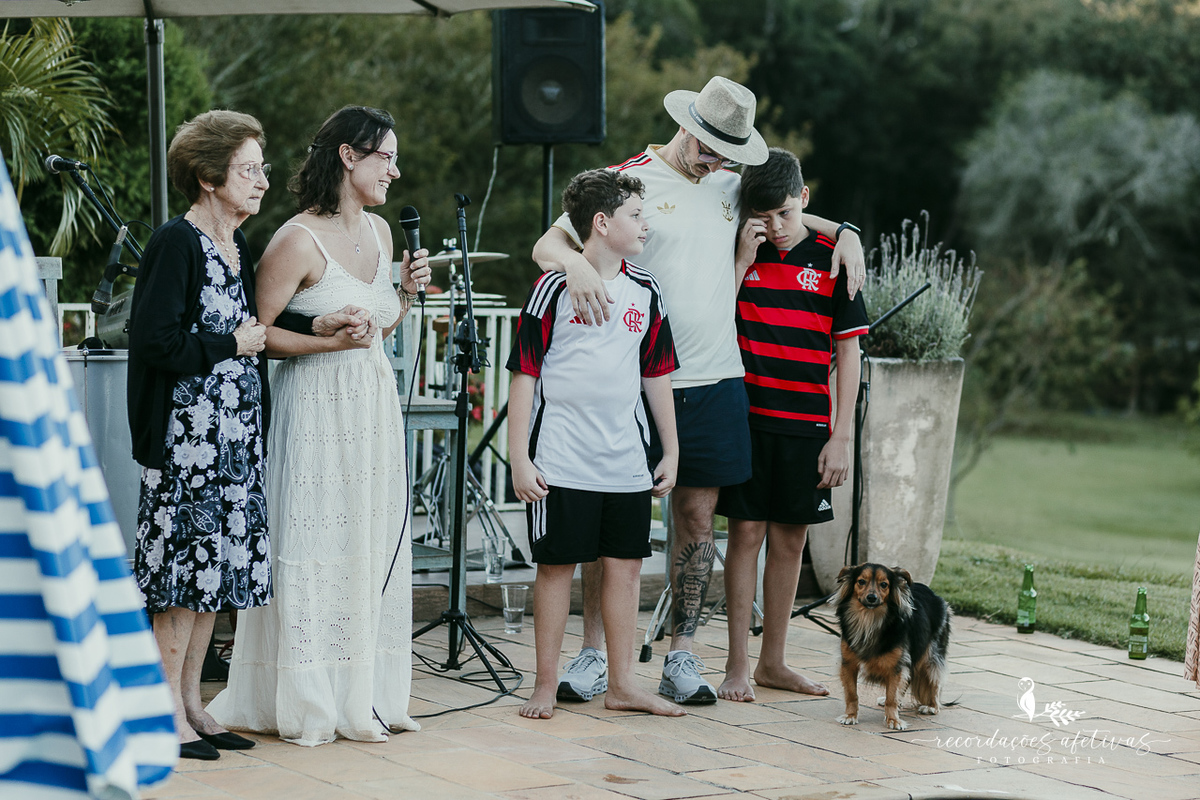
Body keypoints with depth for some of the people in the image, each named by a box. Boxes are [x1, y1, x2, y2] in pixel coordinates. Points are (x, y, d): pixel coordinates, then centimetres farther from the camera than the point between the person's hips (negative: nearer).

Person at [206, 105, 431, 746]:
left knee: (373, 546, 8)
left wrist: (408, 291, 5)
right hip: (316, 409, -8)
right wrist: (328, 341, -21)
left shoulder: (379, 231, 13)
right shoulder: (298, 239, -11)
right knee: (314, 549, -5)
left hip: (375, 405, 8)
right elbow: (256, 333, -11)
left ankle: (363, 698, 15)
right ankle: (304, 703, 2)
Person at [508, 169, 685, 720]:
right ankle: (546, 685, 10)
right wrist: (519, 459, -9)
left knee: (626, 566, 6)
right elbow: (524, 375, -5)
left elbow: (657, 375, 17)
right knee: (557, 566, 1)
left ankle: (622, 685, 15)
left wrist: (671, 451, 15)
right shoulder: (555, 288, -5)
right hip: (561, 463, -5)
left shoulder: (644, 293, 10)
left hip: (627, 463, 5)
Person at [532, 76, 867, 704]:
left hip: (714, 381, 4)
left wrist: (843, 232, 15)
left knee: (697, 515, 5)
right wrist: (575, 263, -30)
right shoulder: (631, 181, -2)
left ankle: (681, 658, 12)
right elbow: (547, 243, -7)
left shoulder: (729, 188, 14)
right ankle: (593, 653, 8)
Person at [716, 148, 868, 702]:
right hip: (746, 416, -1)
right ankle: (737, 664, 5)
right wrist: (745, 256, -12)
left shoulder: (831, 259, 0)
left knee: (790, 538, 7)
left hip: (805, 425, 1)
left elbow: (848, 350, 2)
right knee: (746, 533, 0)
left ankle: (772, 661, 18)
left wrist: (840, 436, -3)